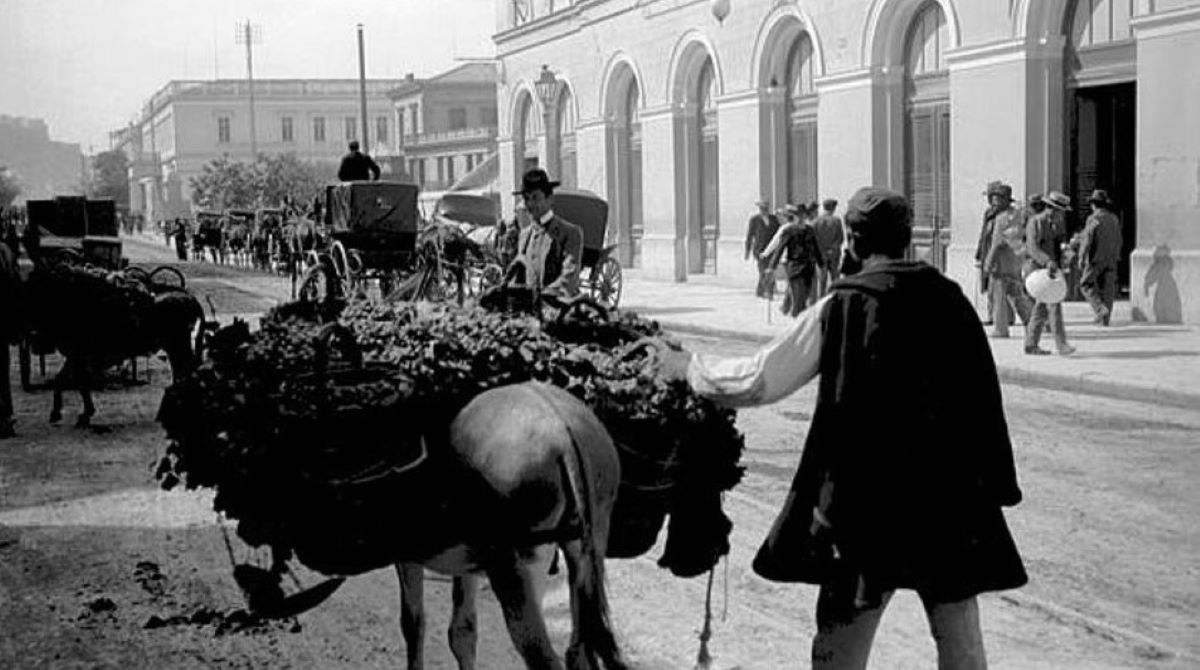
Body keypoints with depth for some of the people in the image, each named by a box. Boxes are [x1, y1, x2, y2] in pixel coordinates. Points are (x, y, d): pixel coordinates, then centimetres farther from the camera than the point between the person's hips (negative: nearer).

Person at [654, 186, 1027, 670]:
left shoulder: (841, 307, -8)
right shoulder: (949, 298, 2)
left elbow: (756, 380, -6)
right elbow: (984, 395, 6)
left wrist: (686, 367, 10)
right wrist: (994, 482, 14)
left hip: (870, 499, -3)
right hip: (953, 497, 3)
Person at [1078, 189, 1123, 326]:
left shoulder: (1093, 219, -12)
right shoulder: (1114, 219, 8)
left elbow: (1087, 240, -15)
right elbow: (1118, 240, 14)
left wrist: (1081, 257, -10)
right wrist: (1116, 256, 23)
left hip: (1096, 258, -6)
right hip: (1111, 259, 6)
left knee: (1086, 284, 5)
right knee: (1107, 288, 8)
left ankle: (1100, 308, -12)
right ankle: (1105, 319, 9)